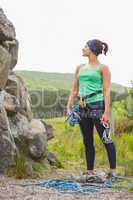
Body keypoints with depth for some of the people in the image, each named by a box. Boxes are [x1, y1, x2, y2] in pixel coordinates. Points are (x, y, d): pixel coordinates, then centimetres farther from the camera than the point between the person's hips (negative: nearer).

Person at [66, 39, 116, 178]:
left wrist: (107, 112, -14)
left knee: (105, 139, -6)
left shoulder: (102, 68, 0)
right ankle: (89, 171, 15)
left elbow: (107, 91, -6)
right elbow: (74, 90, 17)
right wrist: (69, 107, 7)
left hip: (97, 105, -6)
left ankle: (113, 170, -2)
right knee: (87, 141, 9)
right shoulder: (80, 68, 16)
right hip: (82, 107, 6)